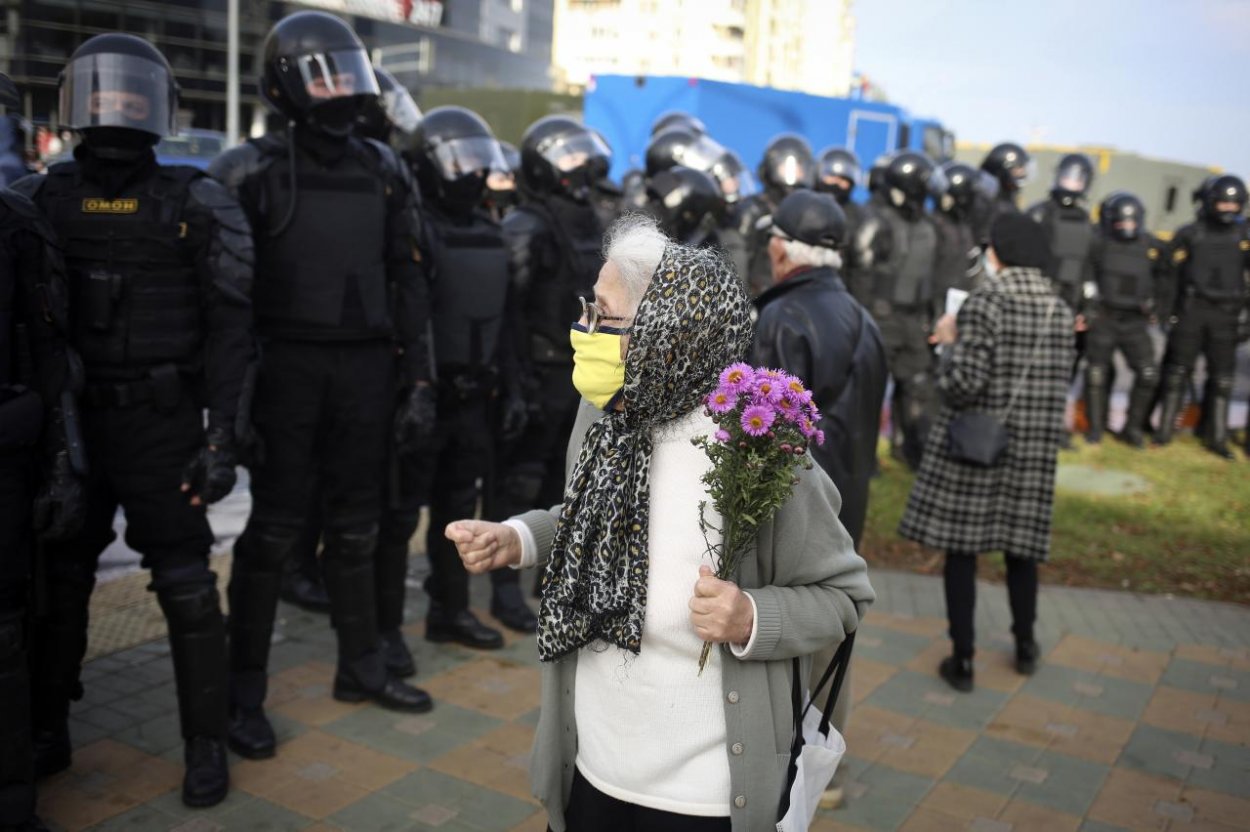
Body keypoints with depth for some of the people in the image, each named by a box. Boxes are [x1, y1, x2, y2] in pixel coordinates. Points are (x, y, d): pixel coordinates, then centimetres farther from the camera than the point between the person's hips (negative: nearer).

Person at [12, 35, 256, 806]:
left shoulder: (196, 204, -4)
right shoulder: (42, 198, 6)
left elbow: (229, 327, -7)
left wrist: (223, 437, -13)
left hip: (162, 423, -3)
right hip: (70, 421, 4)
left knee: (185, 584, 1)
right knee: (59, 579, 13)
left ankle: (207, 744, 14)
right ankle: (47, 732, 30)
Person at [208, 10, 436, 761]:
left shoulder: (384, 173, 9)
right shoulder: (255, 173, -5)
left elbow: (409, 283, 9)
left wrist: (420, 382, 5)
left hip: (367, 367, 4)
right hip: (289, 368, -4)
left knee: (355, 527, 13)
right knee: (273, 532, 1)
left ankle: (361, 666, 28)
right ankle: (246, 693, 12)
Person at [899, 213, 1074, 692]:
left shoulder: (984, 302, -14)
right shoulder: (1059, 310, 4)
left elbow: (963, 382, -19)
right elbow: (1059, 385, 9)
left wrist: (951, 342, -3)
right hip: (1033, 447, 5)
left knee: (961, 550, 3)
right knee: (1020, 545, 18)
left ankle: (962, 661, 9)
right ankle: (1025, 647, 32)